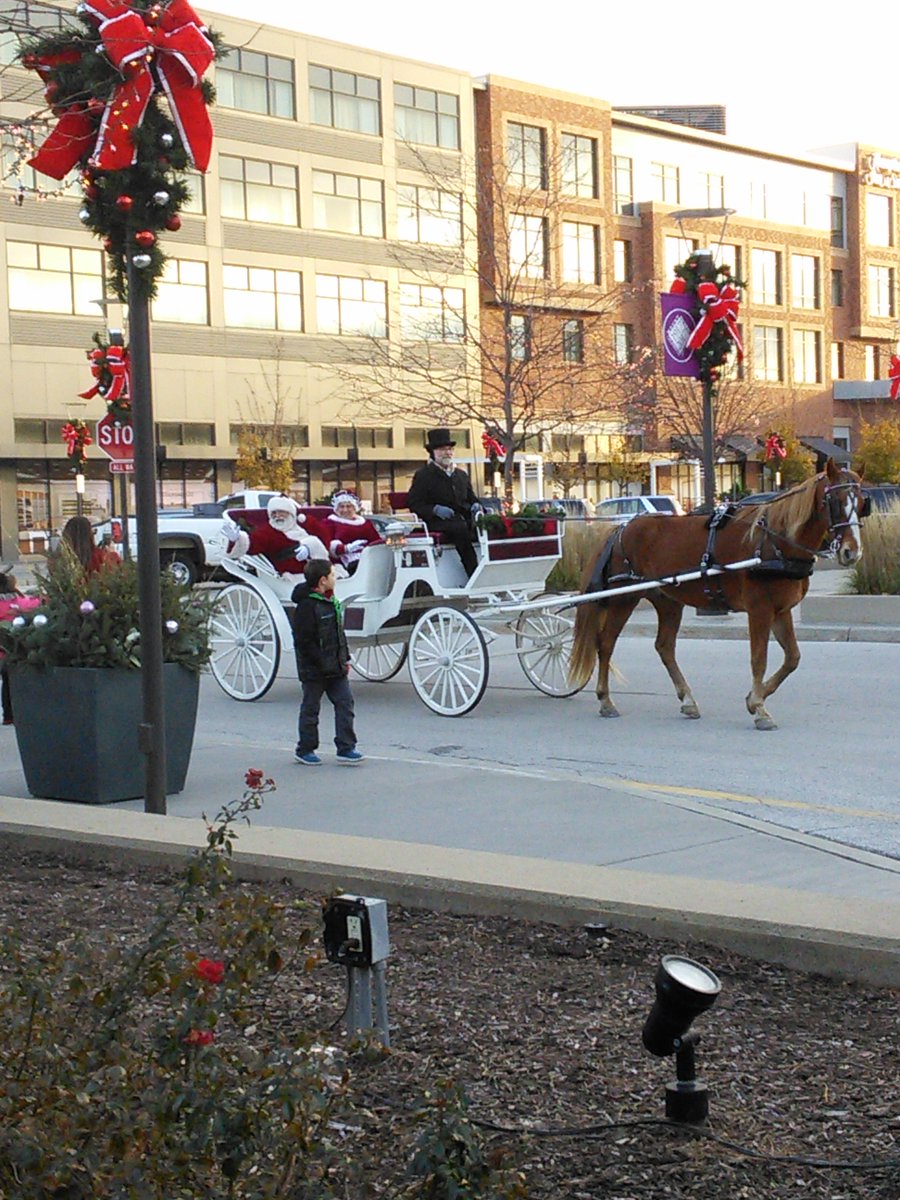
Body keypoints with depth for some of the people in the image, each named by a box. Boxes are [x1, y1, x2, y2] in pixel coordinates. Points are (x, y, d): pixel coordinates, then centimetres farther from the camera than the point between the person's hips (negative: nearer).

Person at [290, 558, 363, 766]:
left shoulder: (331, 602, 11)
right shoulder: (306, 606, -17)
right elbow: (304, 641, -20)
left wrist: (345, 658, 15)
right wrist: (322, 663, -20)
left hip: (335, 668, 8)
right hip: (314, 670, -8)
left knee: (345, 702, 2)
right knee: (310, 708, 4)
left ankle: (346, 748, 5)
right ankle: (305, 750, 16)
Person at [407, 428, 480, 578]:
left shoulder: (461, 475, 26)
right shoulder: (423, 475, 8)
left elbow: (471, 498, 30)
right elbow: (414, 504, 0)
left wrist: (475, 505, 4)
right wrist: (435, 509, -17)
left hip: (463, 518, 5)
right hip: (438, 521, -5)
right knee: (460, 528, -37)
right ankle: (474, 576, -39)